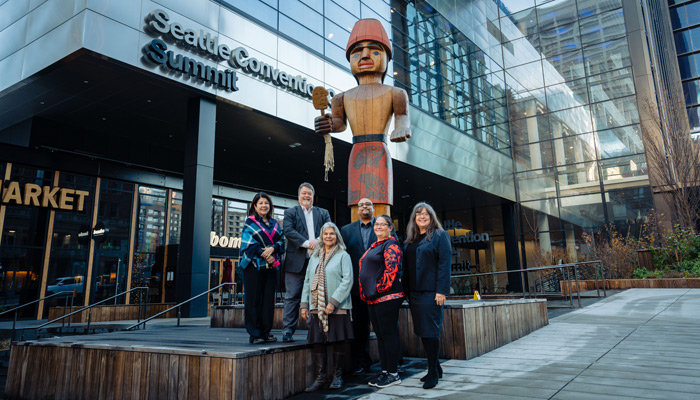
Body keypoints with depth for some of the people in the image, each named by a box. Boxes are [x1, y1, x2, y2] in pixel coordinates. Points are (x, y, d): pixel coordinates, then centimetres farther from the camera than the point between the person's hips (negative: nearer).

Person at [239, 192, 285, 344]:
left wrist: (272, 248, -11)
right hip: (254, 265, -4)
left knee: (268, 299, 4)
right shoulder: (250, 222, 3)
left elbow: (281, 241, 9)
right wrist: (264, 255, -12)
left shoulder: (274, 223, 16)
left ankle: (266, 332, 12)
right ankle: (254, 334, 3)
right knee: (254, 300, -3)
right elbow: (248, 243, -6)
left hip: (271, 266, 4)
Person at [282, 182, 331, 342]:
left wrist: (318, 241, -14)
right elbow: (288, 230, -6)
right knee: (292, 296, -2)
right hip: (296, 261, -2)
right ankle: (288, 331, 3)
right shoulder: (290, 212, 10)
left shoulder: (323, 213, 18)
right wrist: (307, 243, -15)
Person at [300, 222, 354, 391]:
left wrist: (333, 302, -16)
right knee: (317, 340, 2)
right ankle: (321, 376, 13)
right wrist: (304, 304, 7)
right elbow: (307, 281, 15)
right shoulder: (314, 257, 14)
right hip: (317, 307, 4)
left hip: (338, 307, -4)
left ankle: (337, 376, 17)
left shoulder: (343, 256, 0)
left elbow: (347, 280, -9)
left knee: (338, 340, 3)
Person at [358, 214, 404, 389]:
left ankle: (393, 374, 5)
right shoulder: (373, 246, 21)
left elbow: (391, 269, -17)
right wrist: (365, 293, 17)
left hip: (386, 296, -9)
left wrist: (380, 288, -16)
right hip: (372, 298, 10)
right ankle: (384, 371, 21)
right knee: (380, 335, 13)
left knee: (389, 334, -3)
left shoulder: (391, 244, -7)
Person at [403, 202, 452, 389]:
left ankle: (433, 373, 8)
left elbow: (445, 263, -9)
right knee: (422, 331, 10)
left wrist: (442, 291, -16)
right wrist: (406, 289, 8)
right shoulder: (410, 240, 15)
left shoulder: (439, 235, -2)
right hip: (414, 292, 6)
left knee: (430, 331, -3)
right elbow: (406, 265, 15)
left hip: (431, 291, -6)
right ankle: (436, 368, 23)